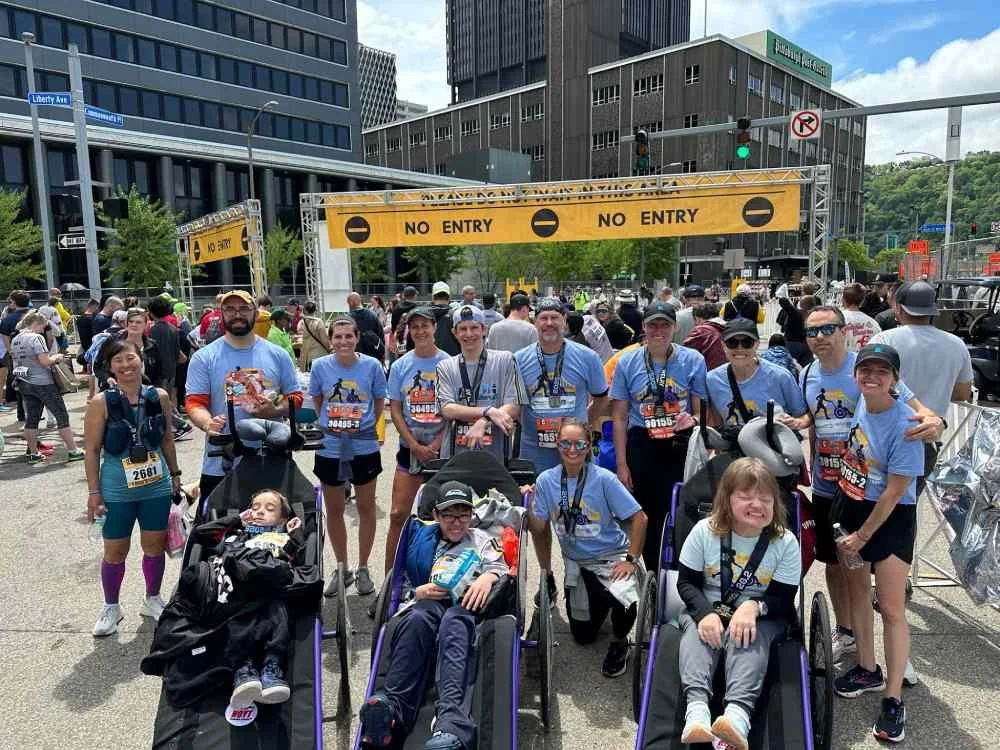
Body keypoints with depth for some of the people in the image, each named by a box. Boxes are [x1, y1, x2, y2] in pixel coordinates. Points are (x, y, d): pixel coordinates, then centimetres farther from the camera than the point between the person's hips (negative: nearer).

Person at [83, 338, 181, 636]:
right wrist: (94, 492, -7)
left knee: (155, 546, 14)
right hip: (117, 491, -2)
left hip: (157, 487, 2)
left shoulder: (159, 396, -3)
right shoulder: (101, 403, -11)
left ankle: (153, 599, 35)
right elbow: (92, 450, -7)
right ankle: (111, 607, 32)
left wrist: (175, 474, 12)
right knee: (115, 552, 10)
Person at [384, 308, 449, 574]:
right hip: (409, 449, 1)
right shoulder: (400, 366, 4)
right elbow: (395, 410, 3)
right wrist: (416, 446, -7)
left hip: (443, 449, -1)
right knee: (398, 515, -1)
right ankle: (389, 578, 11)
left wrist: (435, 445, -10)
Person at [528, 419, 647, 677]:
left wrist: (631, 560, -18)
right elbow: (538, 528, -3)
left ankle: (619, 642, 0)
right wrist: (546, 573, -6)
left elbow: (639, 518, -14)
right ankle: (601, 601, 45)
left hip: (613, 556, -3)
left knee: (623, 597, -35)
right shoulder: (546, 480, -9)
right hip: (576, 562, 4)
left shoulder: (603, 479, -17)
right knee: (583, 636, 12)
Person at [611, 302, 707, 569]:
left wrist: (693, 420, -19)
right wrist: (622, 464, 1)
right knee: (648, 516, 9)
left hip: (681, 447, -1)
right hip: (642, 447, 1)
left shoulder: (693, 360, 0)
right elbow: (620, 417, 4)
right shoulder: (628, 362, 2)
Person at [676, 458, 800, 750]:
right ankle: (697, 708, -49)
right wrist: (705, 613, -24)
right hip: (707, 609, 1)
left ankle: (738, 713, -52)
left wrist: (754, 606, -29)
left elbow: (783, 598, -7)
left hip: (761, 615, -1)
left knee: (749, 636, -34)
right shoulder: (704, 531, -9)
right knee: (695, 630, -31)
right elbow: (687, 582, -4)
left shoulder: (786, 542, -9)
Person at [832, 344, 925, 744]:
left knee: (891, 608, -1)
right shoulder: (858, 401, -7)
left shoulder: (903, 424, -23)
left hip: (891, 517, -6)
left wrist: (862, 536, -12)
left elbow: (894, 491, -19)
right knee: (857, 589, 17)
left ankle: (893, 699, 14)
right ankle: (868, 670, 36)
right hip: (851, 506, 7)